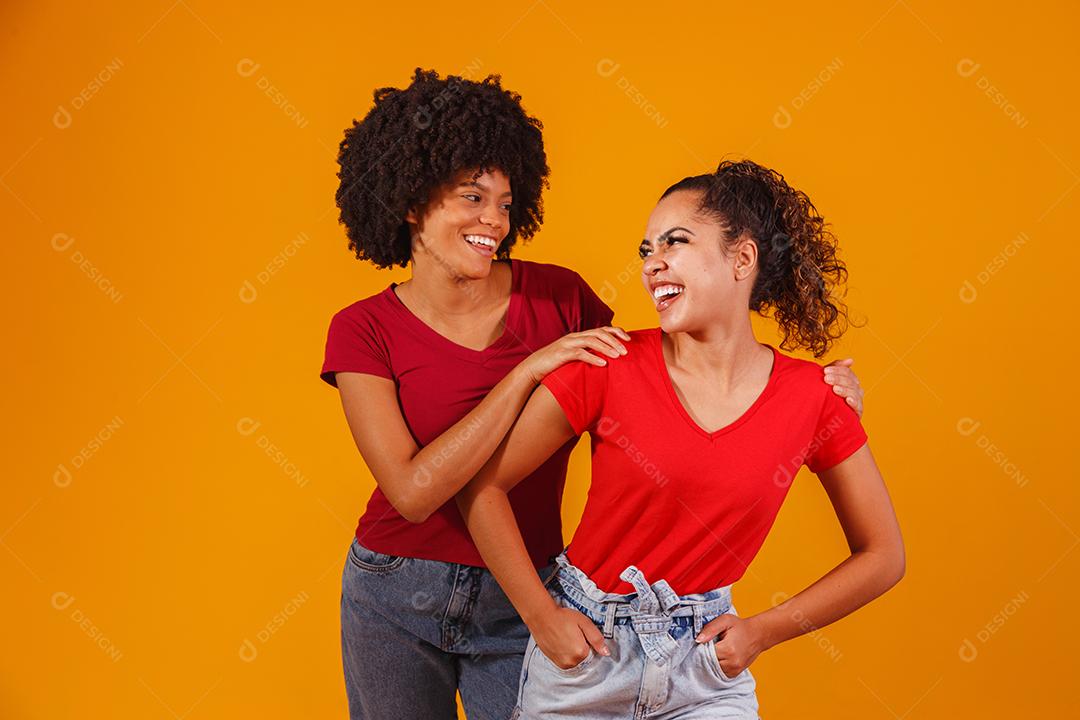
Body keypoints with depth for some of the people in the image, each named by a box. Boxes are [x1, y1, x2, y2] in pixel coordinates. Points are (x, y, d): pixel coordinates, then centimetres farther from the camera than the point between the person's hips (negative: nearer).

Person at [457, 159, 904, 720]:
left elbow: (882, 556, 2)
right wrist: (542, 616, -10)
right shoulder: (609, 367, -12)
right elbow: (483, 486, -7)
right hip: (582, 648, -1)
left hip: (706, 669, 1)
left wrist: (763, 631, -4)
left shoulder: (812, 399, -7)